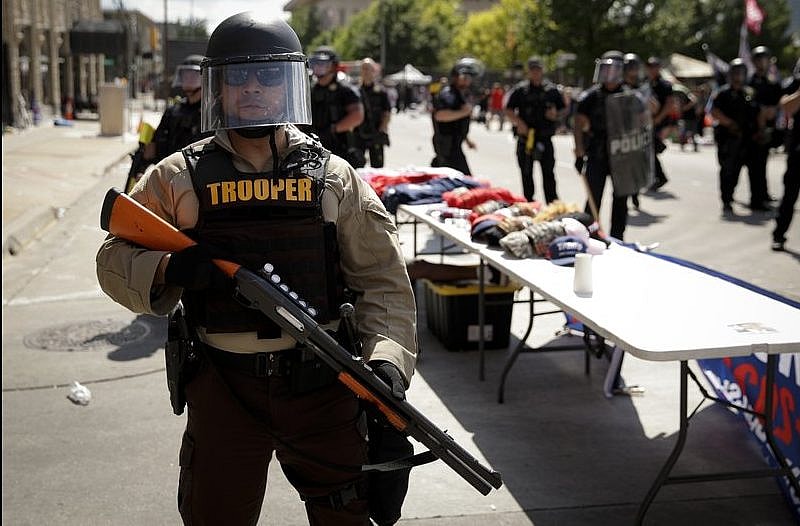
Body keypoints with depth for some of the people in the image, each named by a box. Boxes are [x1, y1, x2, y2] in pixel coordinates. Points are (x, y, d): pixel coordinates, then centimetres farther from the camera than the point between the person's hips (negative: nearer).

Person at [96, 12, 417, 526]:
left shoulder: (333, 177, 1)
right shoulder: (179, 179, 0)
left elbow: (382, 278, 0)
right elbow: (115, 258, 4)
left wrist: (388, 360, -14)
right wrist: (168, 269, -18)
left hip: (322, 381, 0)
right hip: (222, 387, 0)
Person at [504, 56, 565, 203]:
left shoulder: (552, 90, 8)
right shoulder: (520, 89, 4)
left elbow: (563, 110, 15)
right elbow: (508, 111, 4)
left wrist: (555, 114, -7)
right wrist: (519, 122, -12)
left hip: (545, 138, 0)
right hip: (525, 138, 0)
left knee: (548, 174, -3)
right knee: (526, 174, 7)